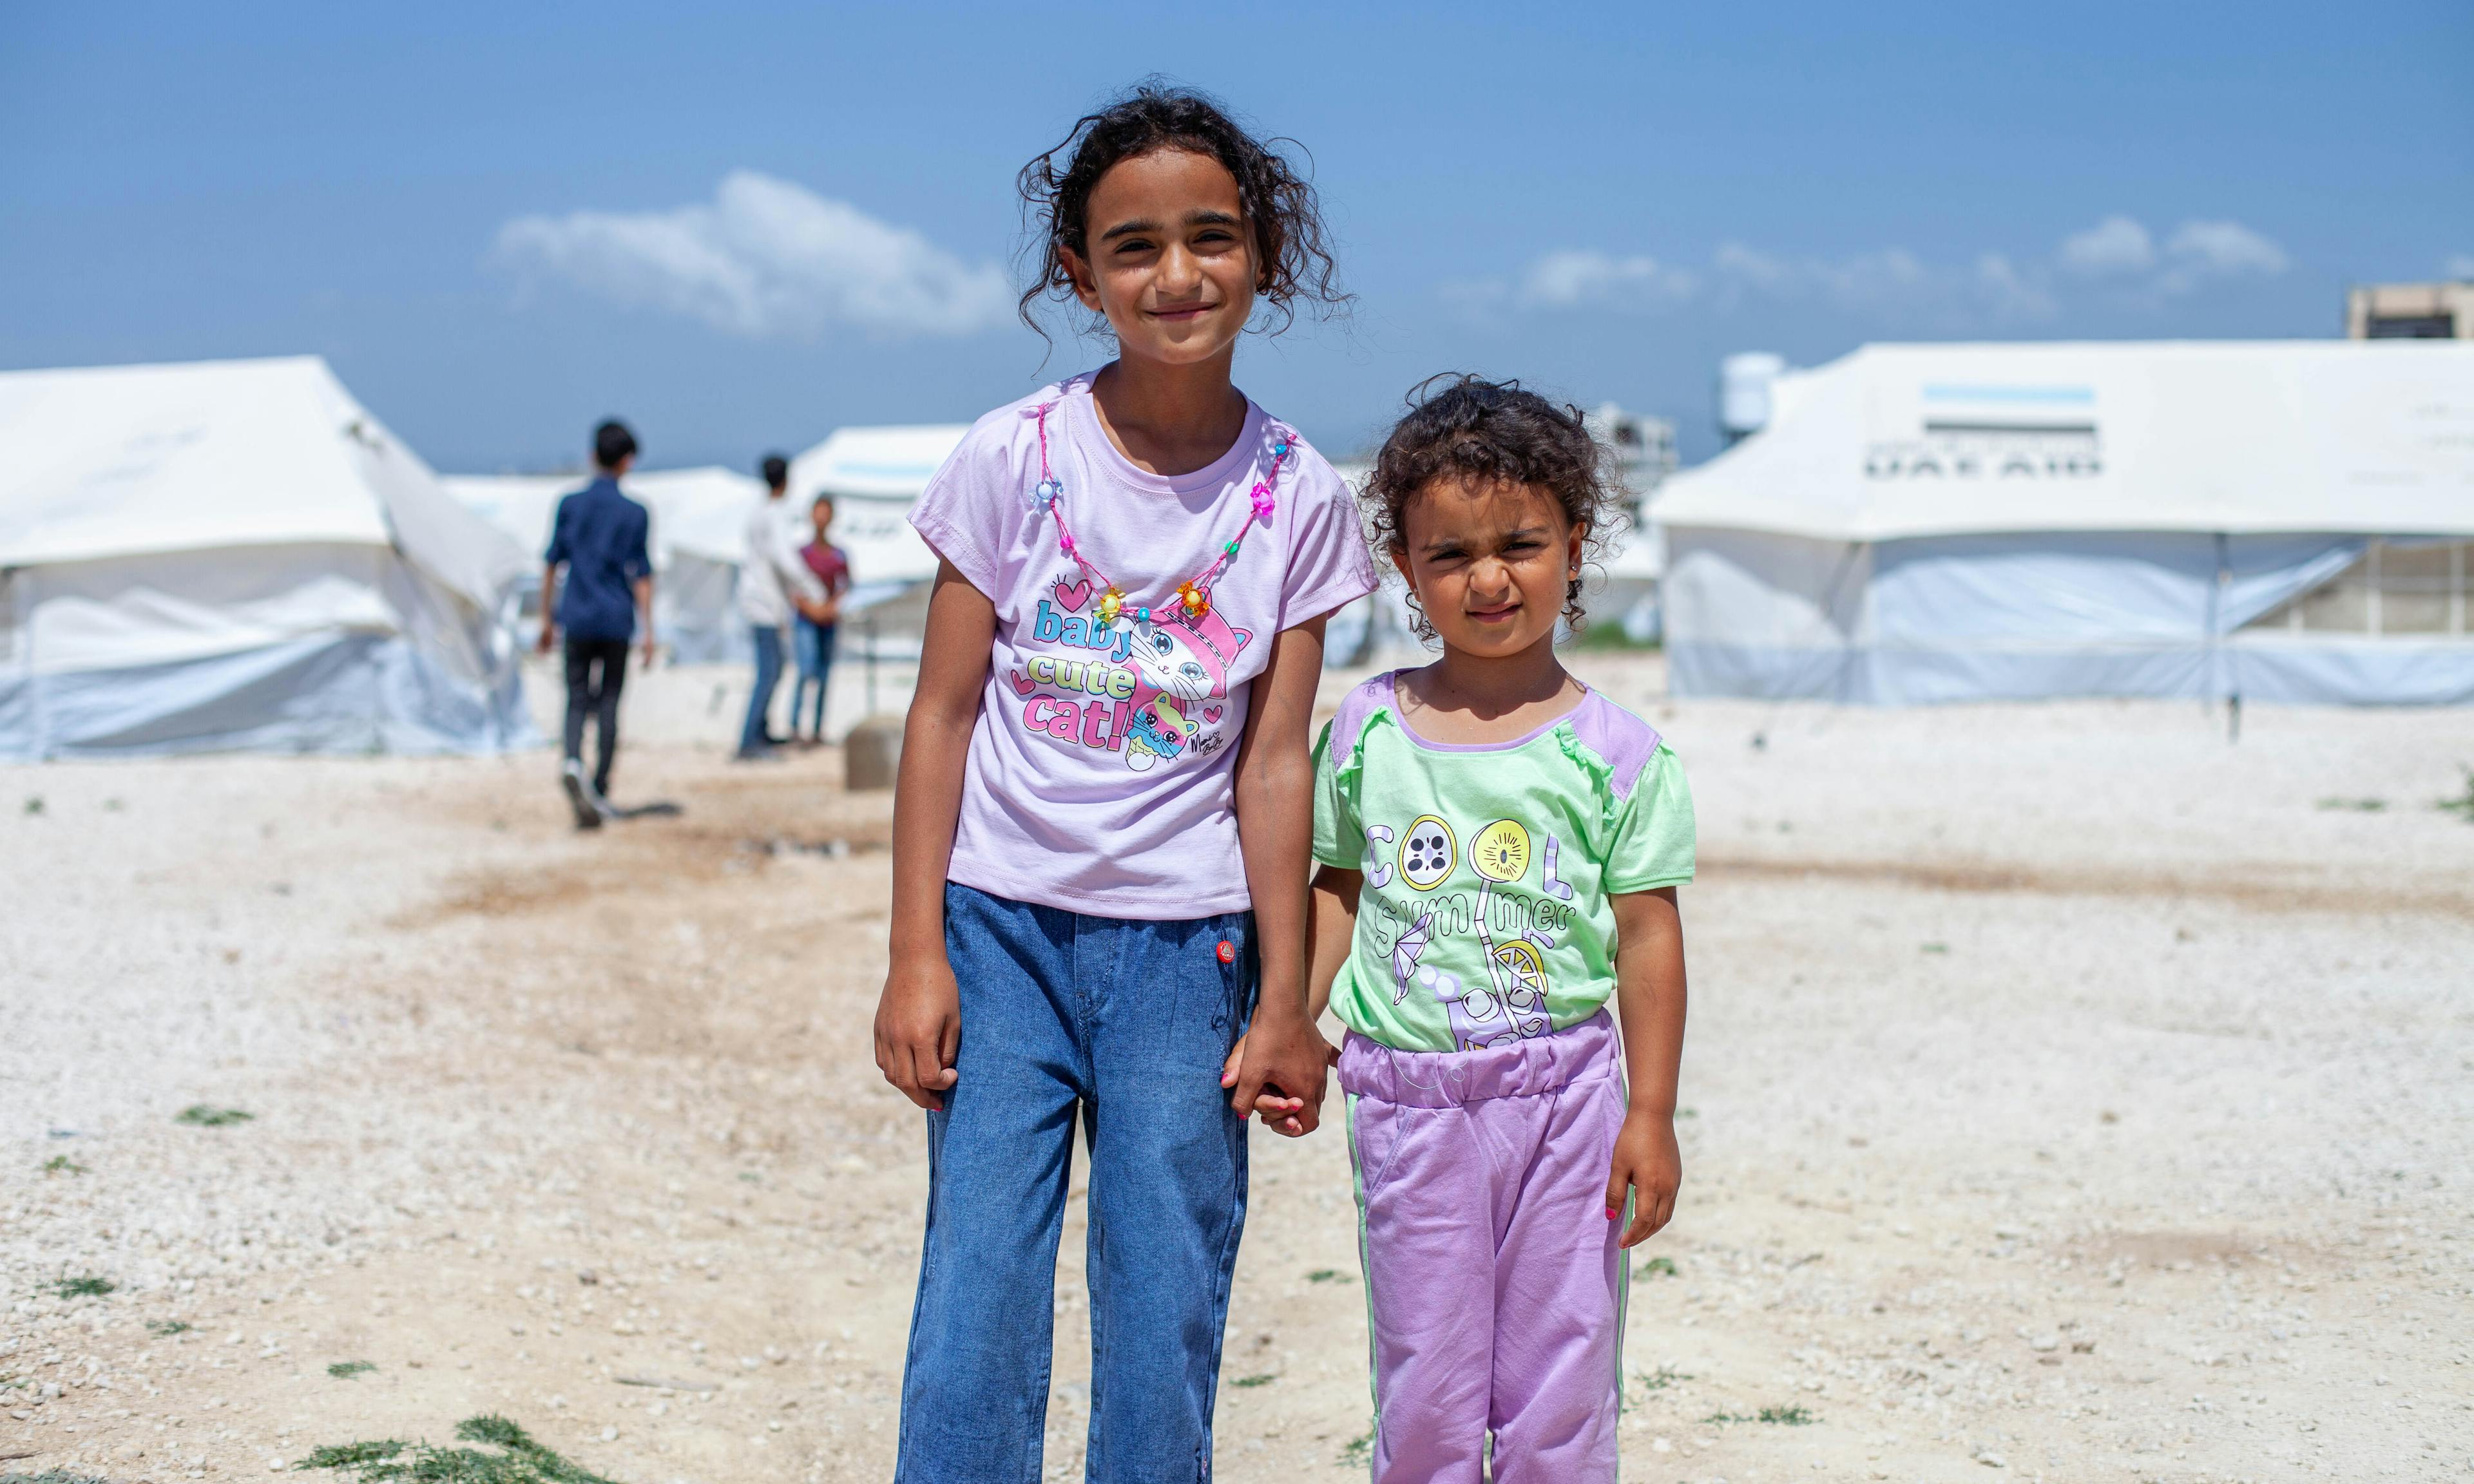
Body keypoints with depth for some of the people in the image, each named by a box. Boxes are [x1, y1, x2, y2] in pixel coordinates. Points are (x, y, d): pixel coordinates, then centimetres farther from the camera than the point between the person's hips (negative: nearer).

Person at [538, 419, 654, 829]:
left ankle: (573, 760, -24)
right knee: (609, 701, 7)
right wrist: (647, 630, -2)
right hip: (616, 620, -1)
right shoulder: (634, 514, -4)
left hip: (576, 616, 1)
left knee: (577, 699, 5)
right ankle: (600, 792, 8)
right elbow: (641, 575, -5)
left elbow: (552, 563, 5)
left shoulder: (569, 505, 3)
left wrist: (547, 618, 13)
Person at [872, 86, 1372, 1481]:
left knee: (1165, 1327, 4)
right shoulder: (1014, 458, -5)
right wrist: (918, 956, -4)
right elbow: (943, 713, -1)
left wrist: (1286, 1003, 0)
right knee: (975, 1304, -3)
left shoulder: (1298, 499, -3)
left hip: (1186, 942, 1)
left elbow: (1274, 760, 0)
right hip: (1003, 919, 0)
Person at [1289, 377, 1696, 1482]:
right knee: (1423, 1385, 8)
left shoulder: (1613, 750, -3)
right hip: (1407, 1094, 1)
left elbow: (1648, 935, -1)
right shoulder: (1367, 728, 2)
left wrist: (1651, 1114, -3)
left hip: (1563, 1095, -1)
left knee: (1559, 1379, 5)